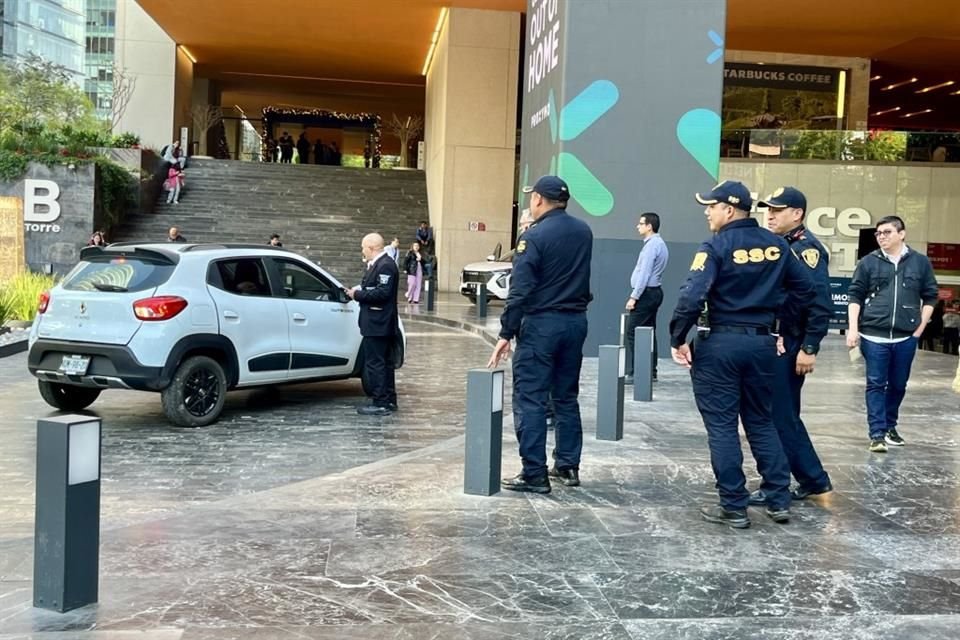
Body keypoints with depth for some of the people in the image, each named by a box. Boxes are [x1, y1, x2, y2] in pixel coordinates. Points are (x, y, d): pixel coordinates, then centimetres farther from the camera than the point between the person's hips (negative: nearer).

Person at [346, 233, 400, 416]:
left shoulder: (385, 265, -17)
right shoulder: (378, 264, 14)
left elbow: (382, 293, -24)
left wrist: (358, 294, -16)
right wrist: (359, 290, 5)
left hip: (377, 325, -11)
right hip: (379, 324, 11)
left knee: (375, 364, -6)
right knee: (384, 363, 16)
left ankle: (380, 404, -1)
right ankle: (388, 401, 25)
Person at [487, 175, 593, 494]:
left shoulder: (535, 236, -13)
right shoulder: (584, 232, 8)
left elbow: (520, 291, -17)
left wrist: (506, 334, -13)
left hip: (541, 324, -7)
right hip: (576, 322, 7)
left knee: (530, 399, -1)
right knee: (566, 396, 16)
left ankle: (534, 474, -1)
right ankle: (568, 466, 20)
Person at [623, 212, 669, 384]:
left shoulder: (652, 245, -15)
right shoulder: (659, 243, 16)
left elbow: (644, 274, -20)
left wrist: (634, 296, -19)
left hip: (646, 293, -10)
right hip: (653, 292, 10)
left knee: (632, 333, -10)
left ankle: (633, 373, -12)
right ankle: (650, 371, 15)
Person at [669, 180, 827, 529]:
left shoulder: (716, 247, -11)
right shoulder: (776, 245, 7)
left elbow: (692, 296, -20)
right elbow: (806, 290, 12)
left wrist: (677, 338, -11)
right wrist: (816, 330, 21)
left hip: (719, 344, -6)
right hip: (761, 344, 6)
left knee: (722, 426, 3)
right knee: (761, 422, 17)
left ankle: (734, 507, 7)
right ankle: (779, 501, 18)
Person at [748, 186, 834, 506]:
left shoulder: (807, 248, -13)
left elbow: (820, 304, -19)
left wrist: (809, 349, -21)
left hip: (789, 346, -9)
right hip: (771, 343, 9)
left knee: (778, 416, -3)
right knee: (784, 414, 14)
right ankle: (813, 479, 24)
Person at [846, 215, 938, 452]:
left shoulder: (920, 262, 4)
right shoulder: (868, 262, 2)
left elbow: (930, 297, 10)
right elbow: (855, 296, 3)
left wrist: (920, 328, 5)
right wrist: (853, 329, -5)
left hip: (906, 338, 2)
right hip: (874, 336, -1)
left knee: (898, 385, 13)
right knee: (876, 384, -1)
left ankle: (890, 426, 30)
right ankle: (877, 433, 3)